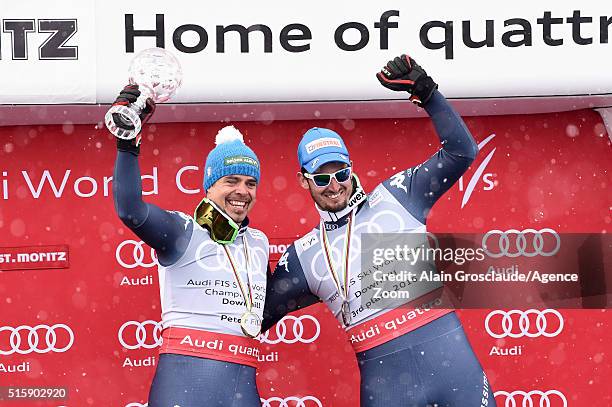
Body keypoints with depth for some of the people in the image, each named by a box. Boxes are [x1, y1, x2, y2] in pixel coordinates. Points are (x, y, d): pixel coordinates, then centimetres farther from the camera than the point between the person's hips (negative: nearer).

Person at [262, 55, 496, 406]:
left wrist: (425, 91, -3)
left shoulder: (396, 196, 10)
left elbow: (461, 151, 7)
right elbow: (259, 315, 19)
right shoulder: (302, 256, 14)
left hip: (448, 351, -1)